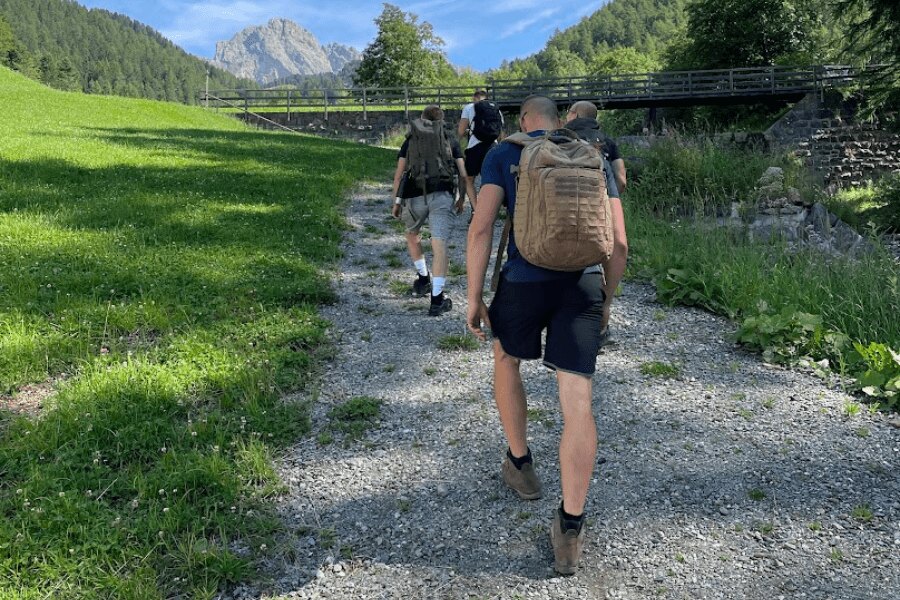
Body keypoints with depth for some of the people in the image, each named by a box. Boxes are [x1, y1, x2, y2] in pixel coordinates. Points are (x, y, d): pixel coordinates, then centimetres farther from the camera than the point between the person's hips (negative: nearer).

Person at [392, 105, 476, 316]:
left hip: (414, 196, 1)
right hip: (442, 195, -1)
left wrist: (396, 202, 14)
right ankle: (437, 299, -14)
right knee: (440, 244, -8)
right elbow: (463, 174, 10)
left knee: (412, 234, 28)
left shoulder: (411, 141, 18)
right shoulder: (451, 142, 18)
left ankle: (423, 278, 30)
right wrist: (461, 198, 20)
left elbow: (399, 174, 10)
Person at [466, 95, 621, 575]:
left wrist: (474, 299, 0)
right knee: (578, 405, 1)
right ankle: (570, 529, 4)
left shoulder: (504, 155, 8)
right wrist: (605, 299, 25)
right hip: (582, 284, 2)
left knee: (506, 360, 27)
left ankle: (521, 467, 38)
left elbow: (481, 228, -4)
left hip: (524, 282, -2)